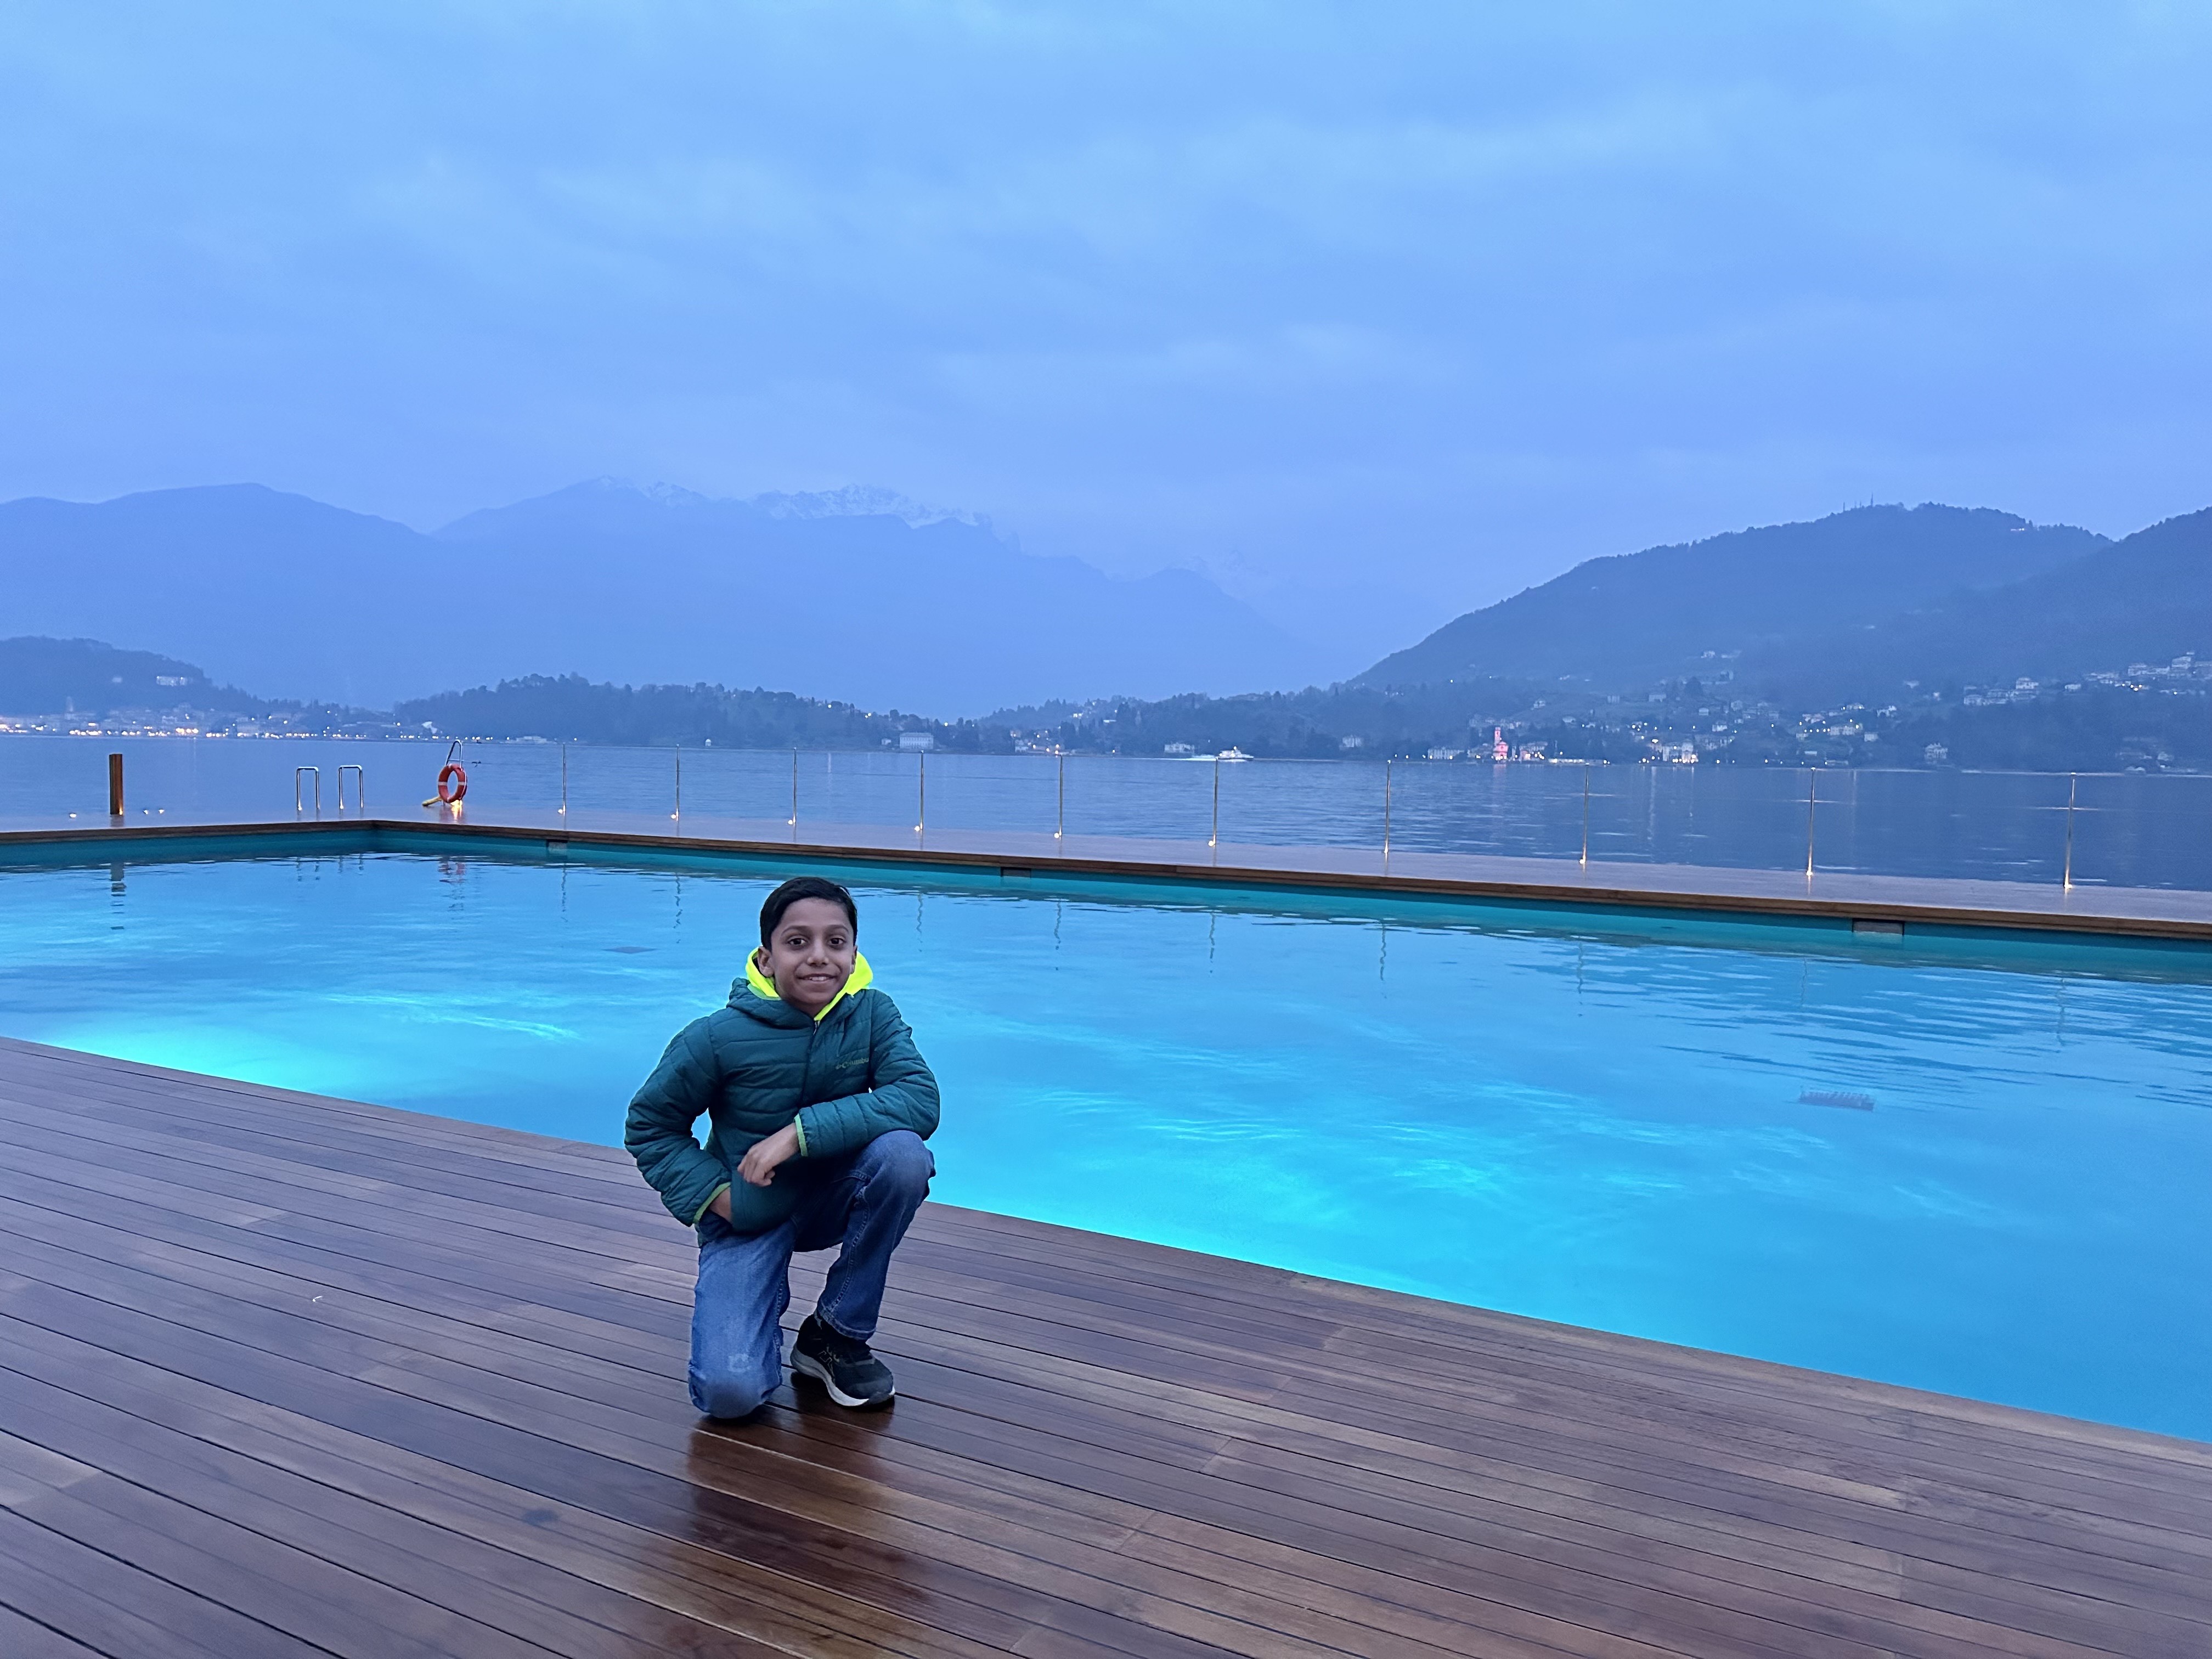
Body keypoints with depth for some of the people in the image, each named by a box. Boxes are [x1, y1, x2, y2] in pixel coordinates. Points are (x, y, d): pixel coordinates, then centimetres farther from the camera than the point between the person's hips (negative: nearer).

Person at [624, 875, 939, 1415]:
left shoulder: (873, 1014, -11)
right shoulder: (719, 1037, -17)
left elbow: (920, 1100, -27)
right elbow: (648, 1127, -2)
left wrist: (801, 1132, -32)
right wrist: (713, 1193, -15)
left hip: (832, 1199, 3)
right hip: (746, 1219, -3)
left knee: (903, 1152, -31)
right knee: (730, 1391, -24)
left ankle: (836, 1334, -9)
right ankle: (762, 1308, 15)